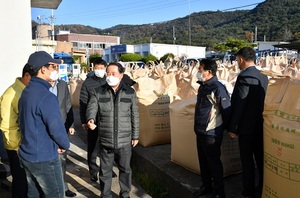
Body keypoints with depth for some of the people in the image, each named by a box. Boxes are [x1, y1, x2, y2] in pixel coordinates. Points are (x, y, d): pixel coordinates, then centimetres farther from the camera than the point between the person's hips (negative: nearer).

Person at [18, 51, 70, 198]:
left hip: (26, 155, 9)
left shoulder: (26, 92, 6)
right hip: (44, 159, -9)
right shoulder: (46, 96, -23)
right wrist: (65, 145, -2)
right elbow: (56, 128, -23)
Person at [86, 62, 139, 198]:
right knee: (105, 170, 13)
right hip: (105, 140, 0)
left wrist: (135, 135, 6)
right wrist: (90, 119, -34)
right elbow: (91, 107, -12)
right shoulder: (97, 92, 0)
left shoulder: (130, 92, 1)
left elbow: (134, 116, 5)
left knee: (125, 169, 15)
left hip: (125, 140, 1)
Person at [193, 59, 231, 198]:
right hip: (200, 132, 8)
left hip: (212, 133, -8)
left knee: (214, 162, 4)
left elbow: (226, 110, -16)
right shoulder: (202, 86, 10)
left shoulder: (218, 88, -18)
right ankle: (206, 186, 34)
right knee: (203, 161, 18)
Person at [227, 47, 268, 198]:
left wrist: (232, 128, -13)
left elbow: (238, 105, -20)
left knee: (247, 160, 3)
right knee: (260, 157, 18)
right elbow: (264, 101, 11)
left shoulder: (244, 77, -18)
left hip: (247, 126, -7)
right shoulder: (263, 77, 5)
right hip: (260, 124, 8)